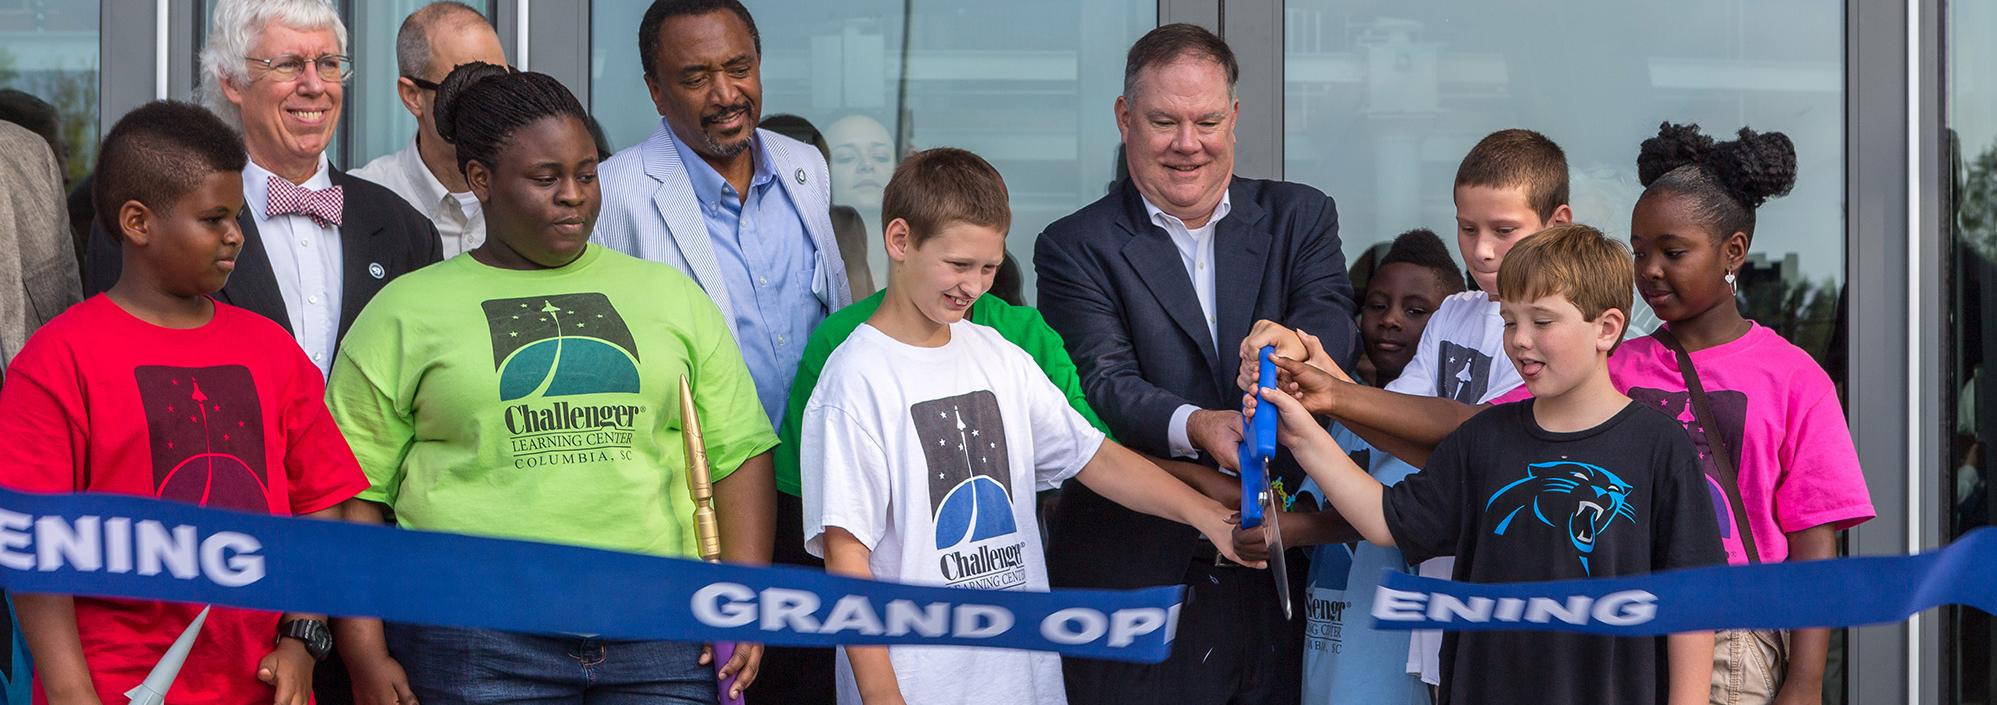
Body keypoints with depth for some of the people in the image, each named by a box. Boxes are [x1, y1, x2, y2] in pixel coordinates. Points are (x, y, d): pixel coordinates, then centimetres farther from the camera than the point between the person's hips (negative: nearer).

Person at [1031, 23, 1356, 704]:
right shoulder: (1076, 249, 2)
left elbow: (1331, 325, -8)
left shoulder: (1299, 218, 10)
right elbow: (1104, 384, -12)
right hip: (1134, 578, -2)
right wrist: (1194, 427, -33)